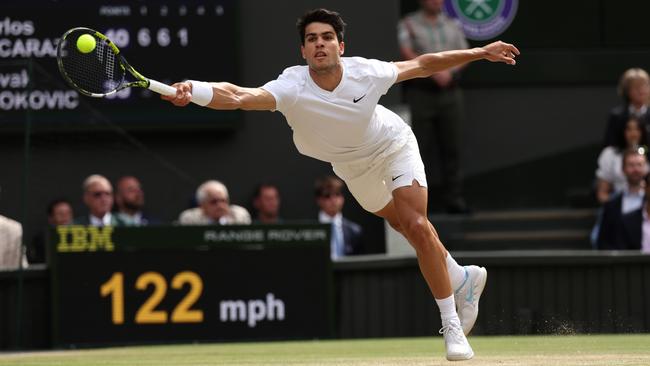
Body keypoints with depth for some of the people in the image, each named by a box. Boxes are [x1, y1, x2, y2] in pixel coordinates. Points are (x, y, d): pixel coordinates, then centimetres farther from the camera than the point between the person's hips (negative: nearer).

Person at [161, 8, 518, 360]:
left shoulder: (366, 73, -33)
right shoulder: (292, 88, -37)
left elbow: (421, 65, -15)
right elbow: (239, 96, -55)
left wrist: (481, 52, -13)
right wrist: (193, 91, -75)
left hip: (393, 144, -2)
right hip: (353, 167, 2)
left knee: (416, 226, -19)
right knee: (405, 225, 18)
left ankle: (452, 325, -6)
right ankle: (463, 279, 46)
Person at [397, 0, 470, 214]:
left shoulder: (453, 25, 16)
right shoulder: (408, 24, 3)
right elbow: (407, 54, -9)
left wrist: (449, 71, -8)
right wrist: (434, 71, -16)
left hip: (450, 92, 3)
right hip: (420, 91, -3)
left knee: (451, 147, 1)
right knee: (421, 148, -4)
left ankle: (454, 198, 3)